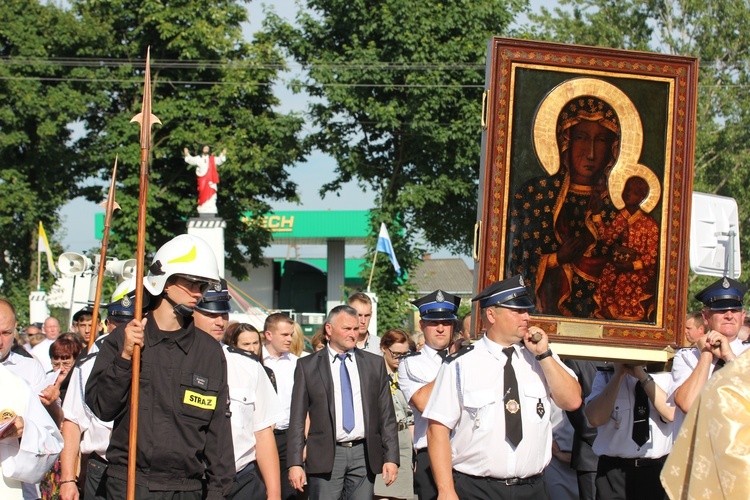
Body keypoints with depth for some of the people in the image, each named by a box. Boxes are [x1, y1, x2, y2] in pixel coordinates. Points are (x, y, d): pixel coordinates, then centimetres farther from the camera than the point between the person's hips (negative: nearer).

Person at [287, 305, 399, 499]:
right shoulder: (307, 366, 4)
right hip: (326, 457, -2)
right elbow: (297, 419, 2)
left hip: (365, 455, 2)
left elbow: (387, 415, 9)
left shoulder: (374, 364, 10)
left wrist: (391, 458, 1)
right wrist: (295, 463, -5)